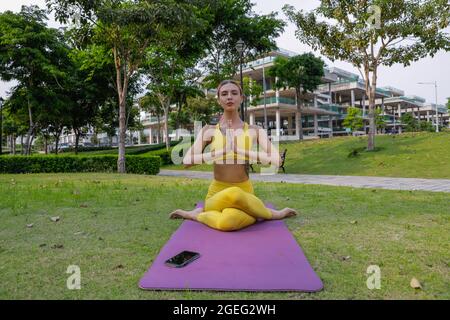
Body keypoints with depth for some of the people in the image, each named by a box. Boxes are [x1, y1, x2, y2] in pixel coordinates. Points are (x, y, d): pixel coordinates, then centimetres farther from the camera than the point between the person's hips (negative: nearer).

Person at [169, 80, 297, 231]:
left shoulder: (255, 130, 3)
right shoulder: (209, 130, 4)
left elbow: (276, 160, -11)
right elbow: (187, 161, -7)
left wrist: (242, 152, -20)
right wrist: (218, 154, -18)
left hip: (244, 194, -1)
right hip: (217, 195, 1)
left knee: (228, 221, -38)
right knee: (232, 194, -37)